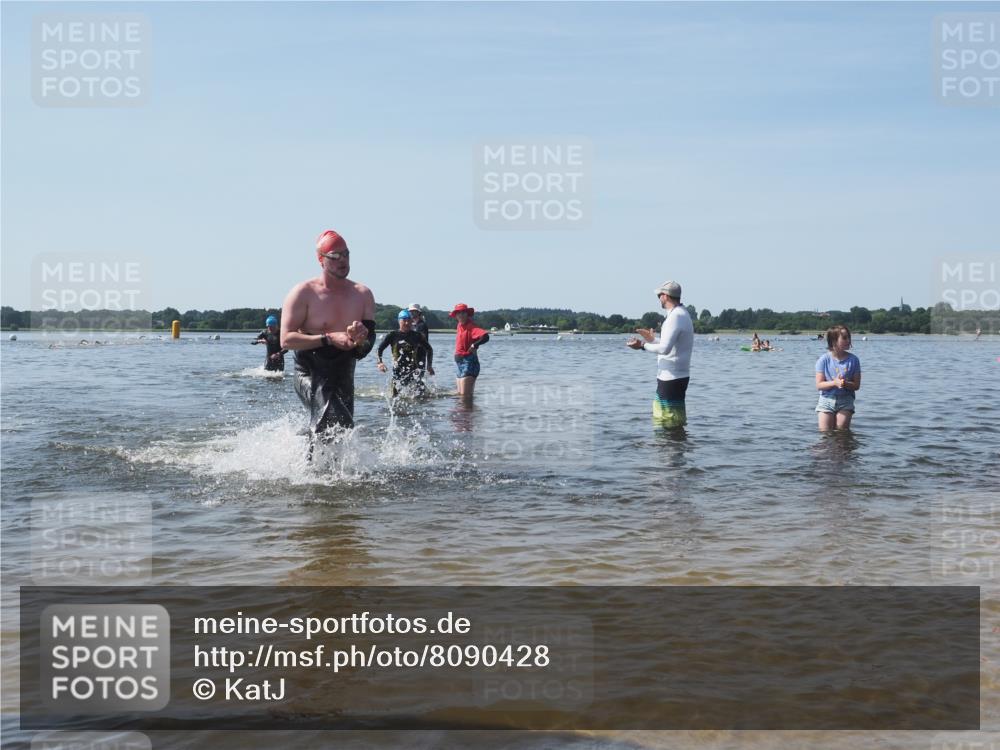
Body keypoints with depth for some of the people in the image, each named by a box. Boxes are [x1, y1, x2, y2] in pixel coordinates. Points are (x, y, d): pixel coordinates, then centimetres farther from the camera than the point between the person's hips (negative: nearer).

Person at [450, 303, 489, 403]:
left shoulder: (471, 327, -15)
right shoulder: (460, 326, 11)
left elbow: (485, 336, -31)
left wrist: (474, 345, -21)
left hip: (469, 363, -10)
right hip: (460, 364, 10)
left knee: (465, 396, -14)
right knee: (460, 395, 16)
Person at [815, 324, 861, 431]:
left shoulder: (853, 360, -2)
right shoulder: (824, 360, -5)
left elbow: (856, 385, -1)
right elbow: (819, 385, -8)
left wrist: (845, 383, -22)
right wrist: (835, 383, -24)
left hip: (845, 401, 1)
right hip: (826, 400, -1)